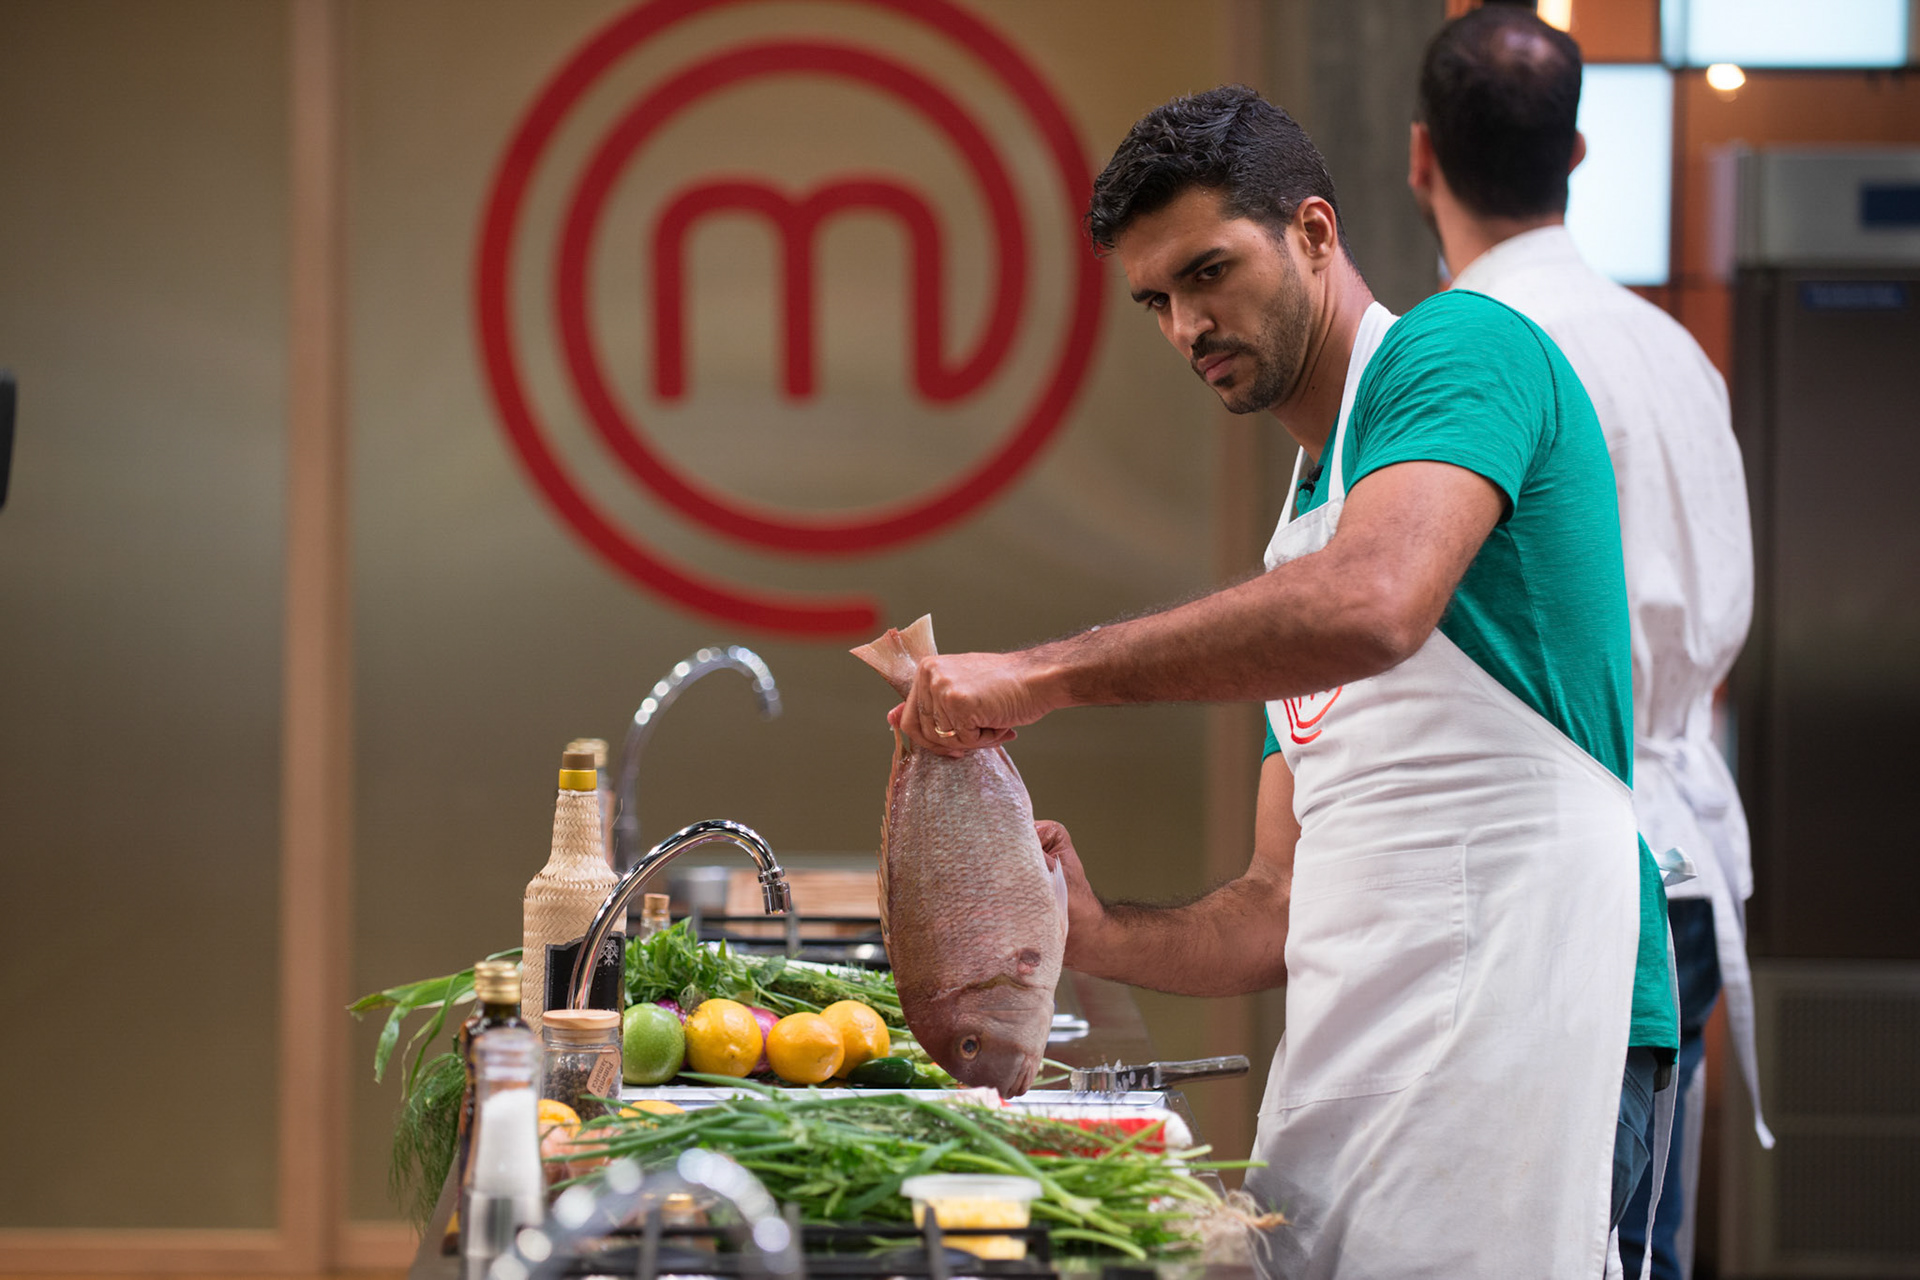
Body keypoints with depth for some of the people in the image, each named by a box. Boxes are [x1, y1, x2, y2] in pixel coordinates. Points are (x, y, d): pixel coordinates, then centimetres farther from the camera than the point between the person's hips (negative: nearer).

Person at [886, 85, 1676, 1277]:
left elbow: (1374, 608, -24)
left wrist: (1045, 675, -20)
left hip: (1510, 998, -9)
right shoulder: (1306, 509, 25)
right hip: (1348, 1046, 9)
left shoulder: (1461, 350, -2)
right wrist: (1097, 934, 5)